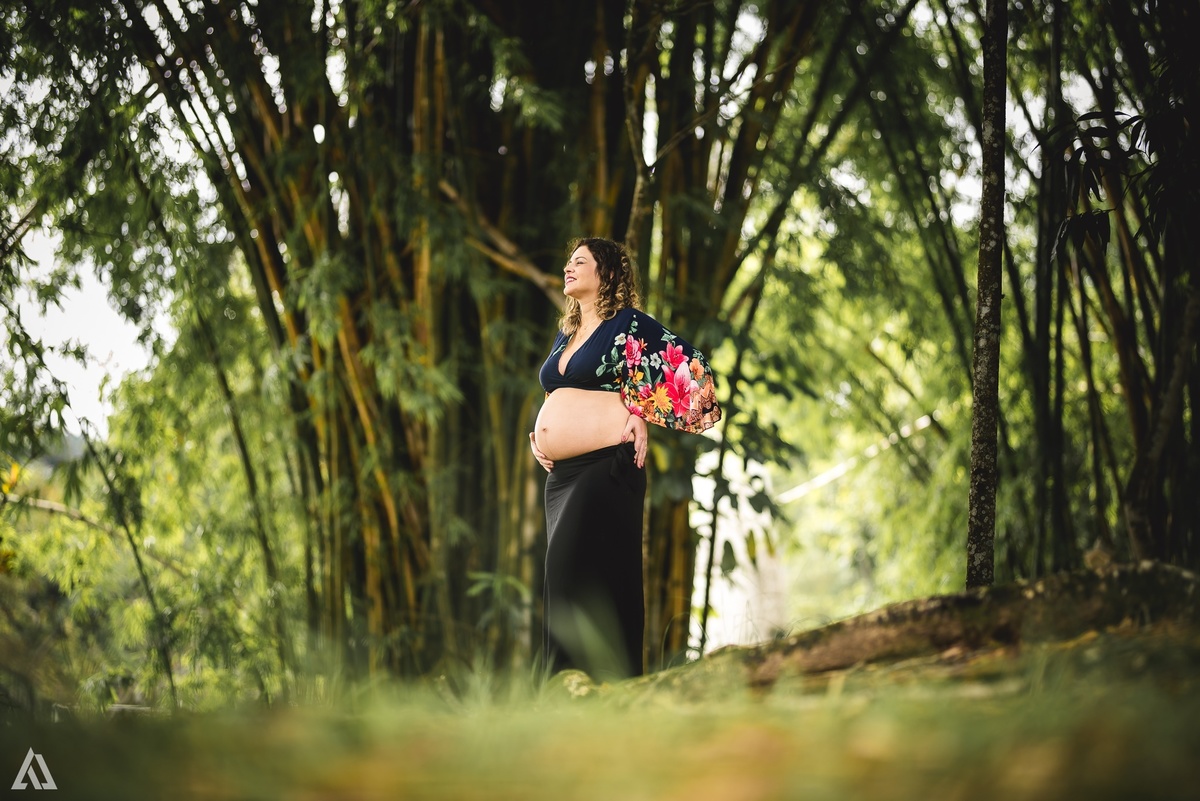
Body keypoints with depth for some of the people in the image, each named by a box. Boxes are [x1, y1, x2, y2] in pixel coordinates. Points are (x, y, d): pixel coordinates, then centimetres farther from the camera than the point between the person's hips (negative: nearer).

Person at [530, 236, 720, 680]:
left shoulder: (628, 323, -3)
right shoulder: (565, 335, 19)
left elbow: (692, 364, -8)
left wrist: (641, 417, -9)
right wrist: (536, 433, 12)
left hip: (605, 465, -8)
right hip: (559, 472, 8)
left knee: (583, 573, -13)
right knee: (561, 574, 6)